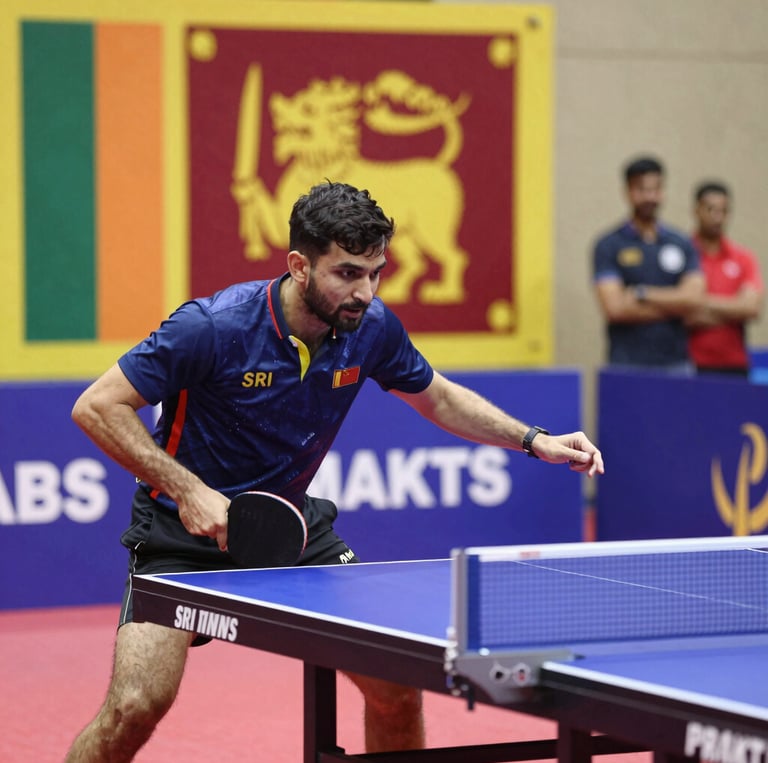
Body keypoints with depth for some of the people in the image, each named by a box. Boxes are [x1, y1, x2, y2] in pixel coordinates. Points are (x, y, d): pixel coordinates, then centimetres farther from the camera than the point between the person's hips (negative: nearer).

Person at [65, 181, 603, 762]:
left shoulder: (371, 328, -9)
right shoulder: (214, 327, -25)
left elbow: (437, 397, 12)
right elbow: (97, 407, -20)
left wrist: (534, 440, 1)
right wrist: (188, 490, -27)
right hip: (186, 529, -5)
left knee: (399, 683, -3)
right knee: (135, 707, -19)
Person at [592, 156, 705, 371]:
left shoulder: (682, 244, 11)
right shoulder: (608, 246, 0)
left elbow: (693, 297, -3)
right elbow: (614, 307, -11)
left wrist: (642, 293, -9)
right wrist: (673, 306, -5)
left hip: (676, 364, 3)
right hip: (628, 366, -3)